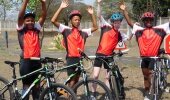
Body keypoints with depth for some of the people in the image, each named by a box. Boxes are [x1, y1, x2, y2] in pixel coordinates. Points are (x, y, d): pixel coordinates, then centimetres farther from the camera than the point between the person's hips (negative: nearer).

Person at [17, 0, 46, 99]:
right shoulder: (21, 29, -1)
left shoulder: (36, 29, 8)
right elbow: (20, 16, -16)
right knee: (27, 85, 3)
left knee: (36, 85, 13)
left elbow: (44, 16, 0)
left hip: (37, 60, 4)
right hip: (26, 61, -4)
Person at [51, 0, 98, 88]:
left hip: (80, 59, 4)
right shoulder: (66, 30, -1)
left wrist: (92, 14, 7)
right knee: (72, 81, -5)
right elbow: (53, 21, -8)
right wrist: (61, 8, -13)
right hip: (71, 59, -4)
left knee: (76, 80, 14)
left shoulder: (83, 32, 10)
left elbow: (95, 27, 17)